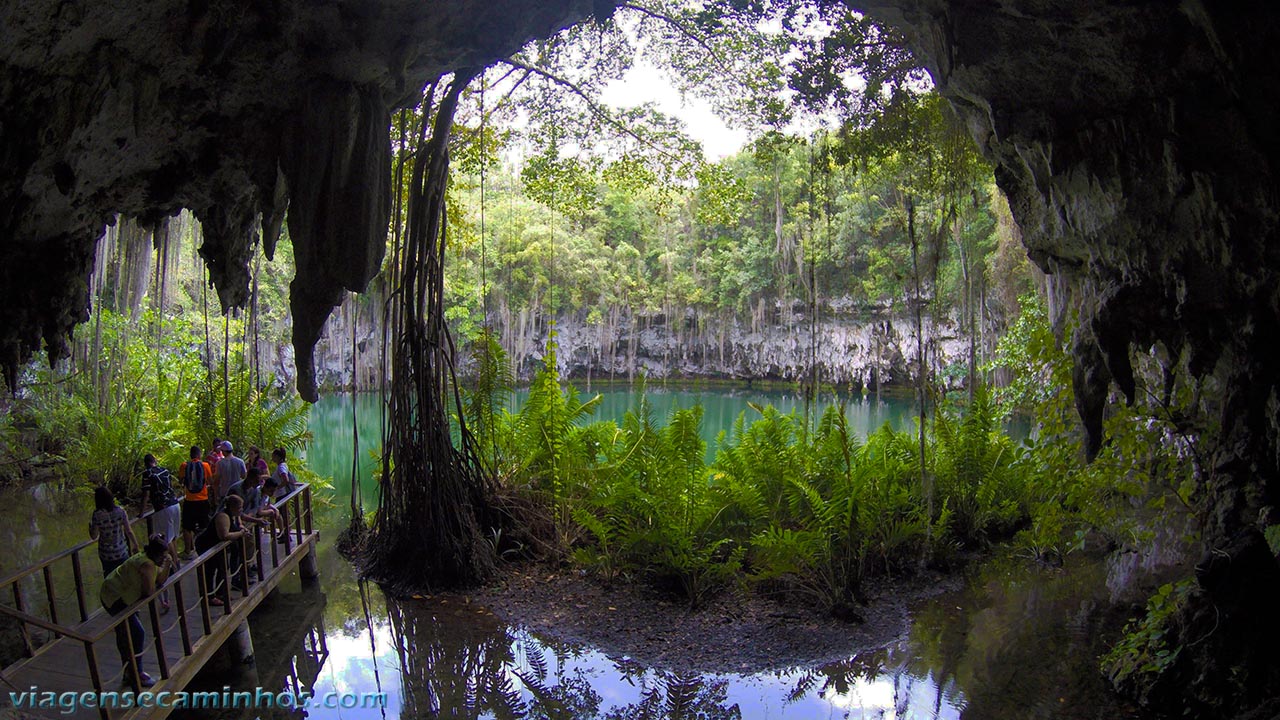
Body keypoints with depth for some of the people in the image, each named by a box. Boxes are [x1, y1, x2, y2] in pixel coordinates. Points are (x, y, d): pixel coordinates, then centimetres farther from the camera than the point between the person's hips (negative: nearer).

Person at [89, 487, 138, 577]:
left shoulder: (97, 515, -16)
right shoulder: (120, 511, -13)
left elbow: (93, 536, -7)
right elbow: (129, 531, -9)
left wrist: (90, 525, 11)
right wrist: (136, 545, 4)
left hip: (106, 555, -1)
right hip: (122, 552, 1)